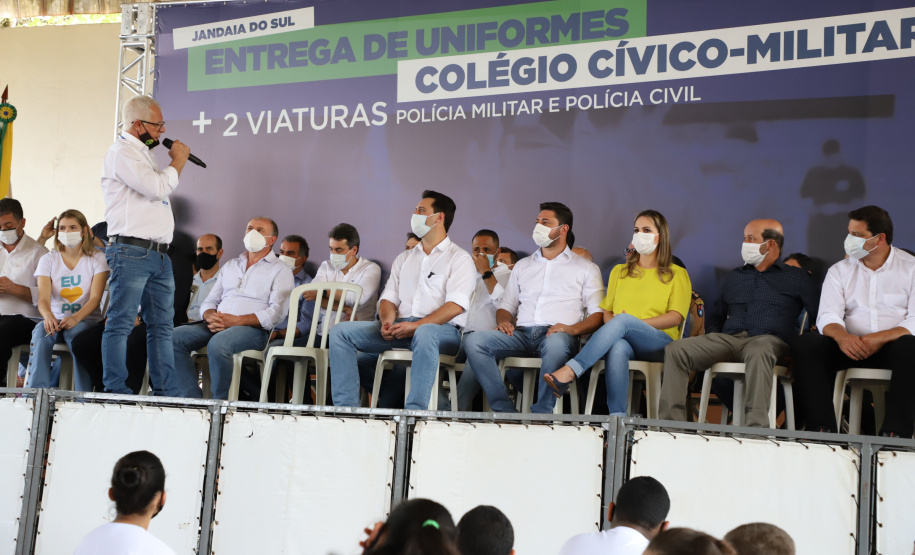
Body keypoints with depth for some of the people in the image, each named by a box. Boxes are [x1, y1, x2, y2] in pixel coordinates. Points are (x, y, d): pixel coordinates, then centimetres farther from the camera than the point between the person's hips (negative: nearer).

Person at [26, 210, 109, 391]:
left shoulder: (97, 259, 2)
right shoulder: (48, 260, 7)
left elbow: (95, 298, -9)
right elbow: (43, 298, -7)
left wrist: (76, 318, -31)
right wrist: (48, 315, -33)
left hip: (86, 319, -2)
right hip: (56, 318, 2)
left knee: (75, 334, -37)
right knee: (41, 331, -33)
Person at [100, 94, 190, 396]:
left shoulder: (143, 153, 23)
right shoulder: (122, 152, -8)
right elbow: (157, 187, -17)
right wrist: (178, 160, -4)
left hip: (158, 254, 10)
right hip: (132, 251, -10)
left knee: (163, 325, 7)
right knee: (121, 323, -7)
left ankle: (167, 394, 8)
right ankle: (116, 392, -6)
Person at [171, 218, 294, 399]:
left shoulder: (280, 270, 9)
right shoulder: (230, 265, 28)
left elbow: (277, 312, -6)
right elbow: (210, 301, 23)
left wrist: (236, 321, -16)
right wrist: (210, 317, -4)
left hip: (252, 329, -6)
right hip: (217, 325, 6)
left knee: (218, 343, -38)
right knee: (174, 338, -20)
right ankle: (192, 400, -21)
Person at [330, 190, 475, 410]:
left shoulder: (459, 258, 5)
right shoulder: (404, 258, 26)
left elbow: (456, 305, -9)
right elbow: (389, 298, 18)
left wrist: (416, 325, -20)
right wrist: (387, 321, -7)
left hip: (442, 329, -6)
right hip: (400, 327, 6)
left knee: (425, 333, -43)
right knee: (340, 331, -12)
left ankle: (415, 411, -45)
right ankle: (346, 407, -19)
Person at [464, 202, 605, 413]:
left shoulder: (585, 268, 16)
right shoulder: (523, 265, 29)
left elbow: (597, 314, 6)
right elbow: (506, 307, 28)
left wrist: (573, 329, -14)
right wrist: (503, 322, 3)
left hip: (556, 334, -4)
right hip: (522, 333, 4)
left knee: (557, 344, -43)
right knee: (474, 341, -25)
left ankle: (541, 414, -35)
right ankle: (505, 411, -28)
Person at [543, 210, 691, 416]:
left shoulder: (677, 274, 13)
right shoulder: (619, 272, 27)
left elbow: (676, 316, 0)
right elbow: (606, 311, 20)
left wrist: (635, 323, -13)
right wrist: (612, 326, -6)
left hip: (659, 343, -2)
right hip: (623, 338, 3)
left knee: (623, 320, -36)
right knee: (617, 347, -39)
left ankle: (568, 372, -49)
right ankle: (617, 417, -50)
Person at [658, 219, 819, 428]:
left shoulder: (796, 278, 15)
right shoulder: (734, 277, 28)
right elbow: (716, 315, 31)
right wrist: (713, 340, 10)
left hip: (768, 340, -4)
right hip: (728, 339, 5)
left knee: (759, 353, -44)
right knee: (675, 349, -21)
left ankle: (755, 428, -50)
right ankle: (671, 424, -29)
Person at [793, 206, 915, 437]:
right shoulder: (839, 271, 14)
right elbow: (828, 316, 0)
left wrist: (879, 338, -23)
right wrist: (842, 336, -25)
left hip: (892, 347, -3)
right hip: (851, 346, 3)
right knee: (805, 344, -24)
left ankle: (895, 432, -38)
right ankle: (822, 428, -30)